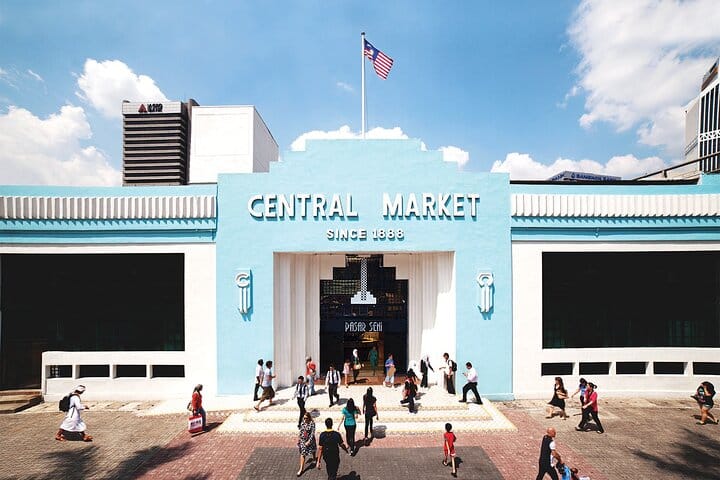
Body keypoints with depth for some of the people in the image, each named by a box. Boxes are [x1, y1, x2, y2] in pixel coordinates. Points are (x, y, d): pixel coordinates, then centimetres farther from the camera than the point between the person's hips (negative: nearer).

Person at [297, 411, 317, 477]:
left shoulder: (312, 423, -20)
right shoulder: (302, 423, -7)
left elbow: (312, 433, -20)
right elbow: (301, 431, 5)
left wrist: (309, 441, -23)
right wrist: (298, 438, 6)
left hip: (310, 440, -2)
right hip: (302, 440, 2)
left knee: (313, 450, 23)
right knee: (302, 454, 1)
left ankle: (314, 458, 54)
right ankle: (301, 468, 6)